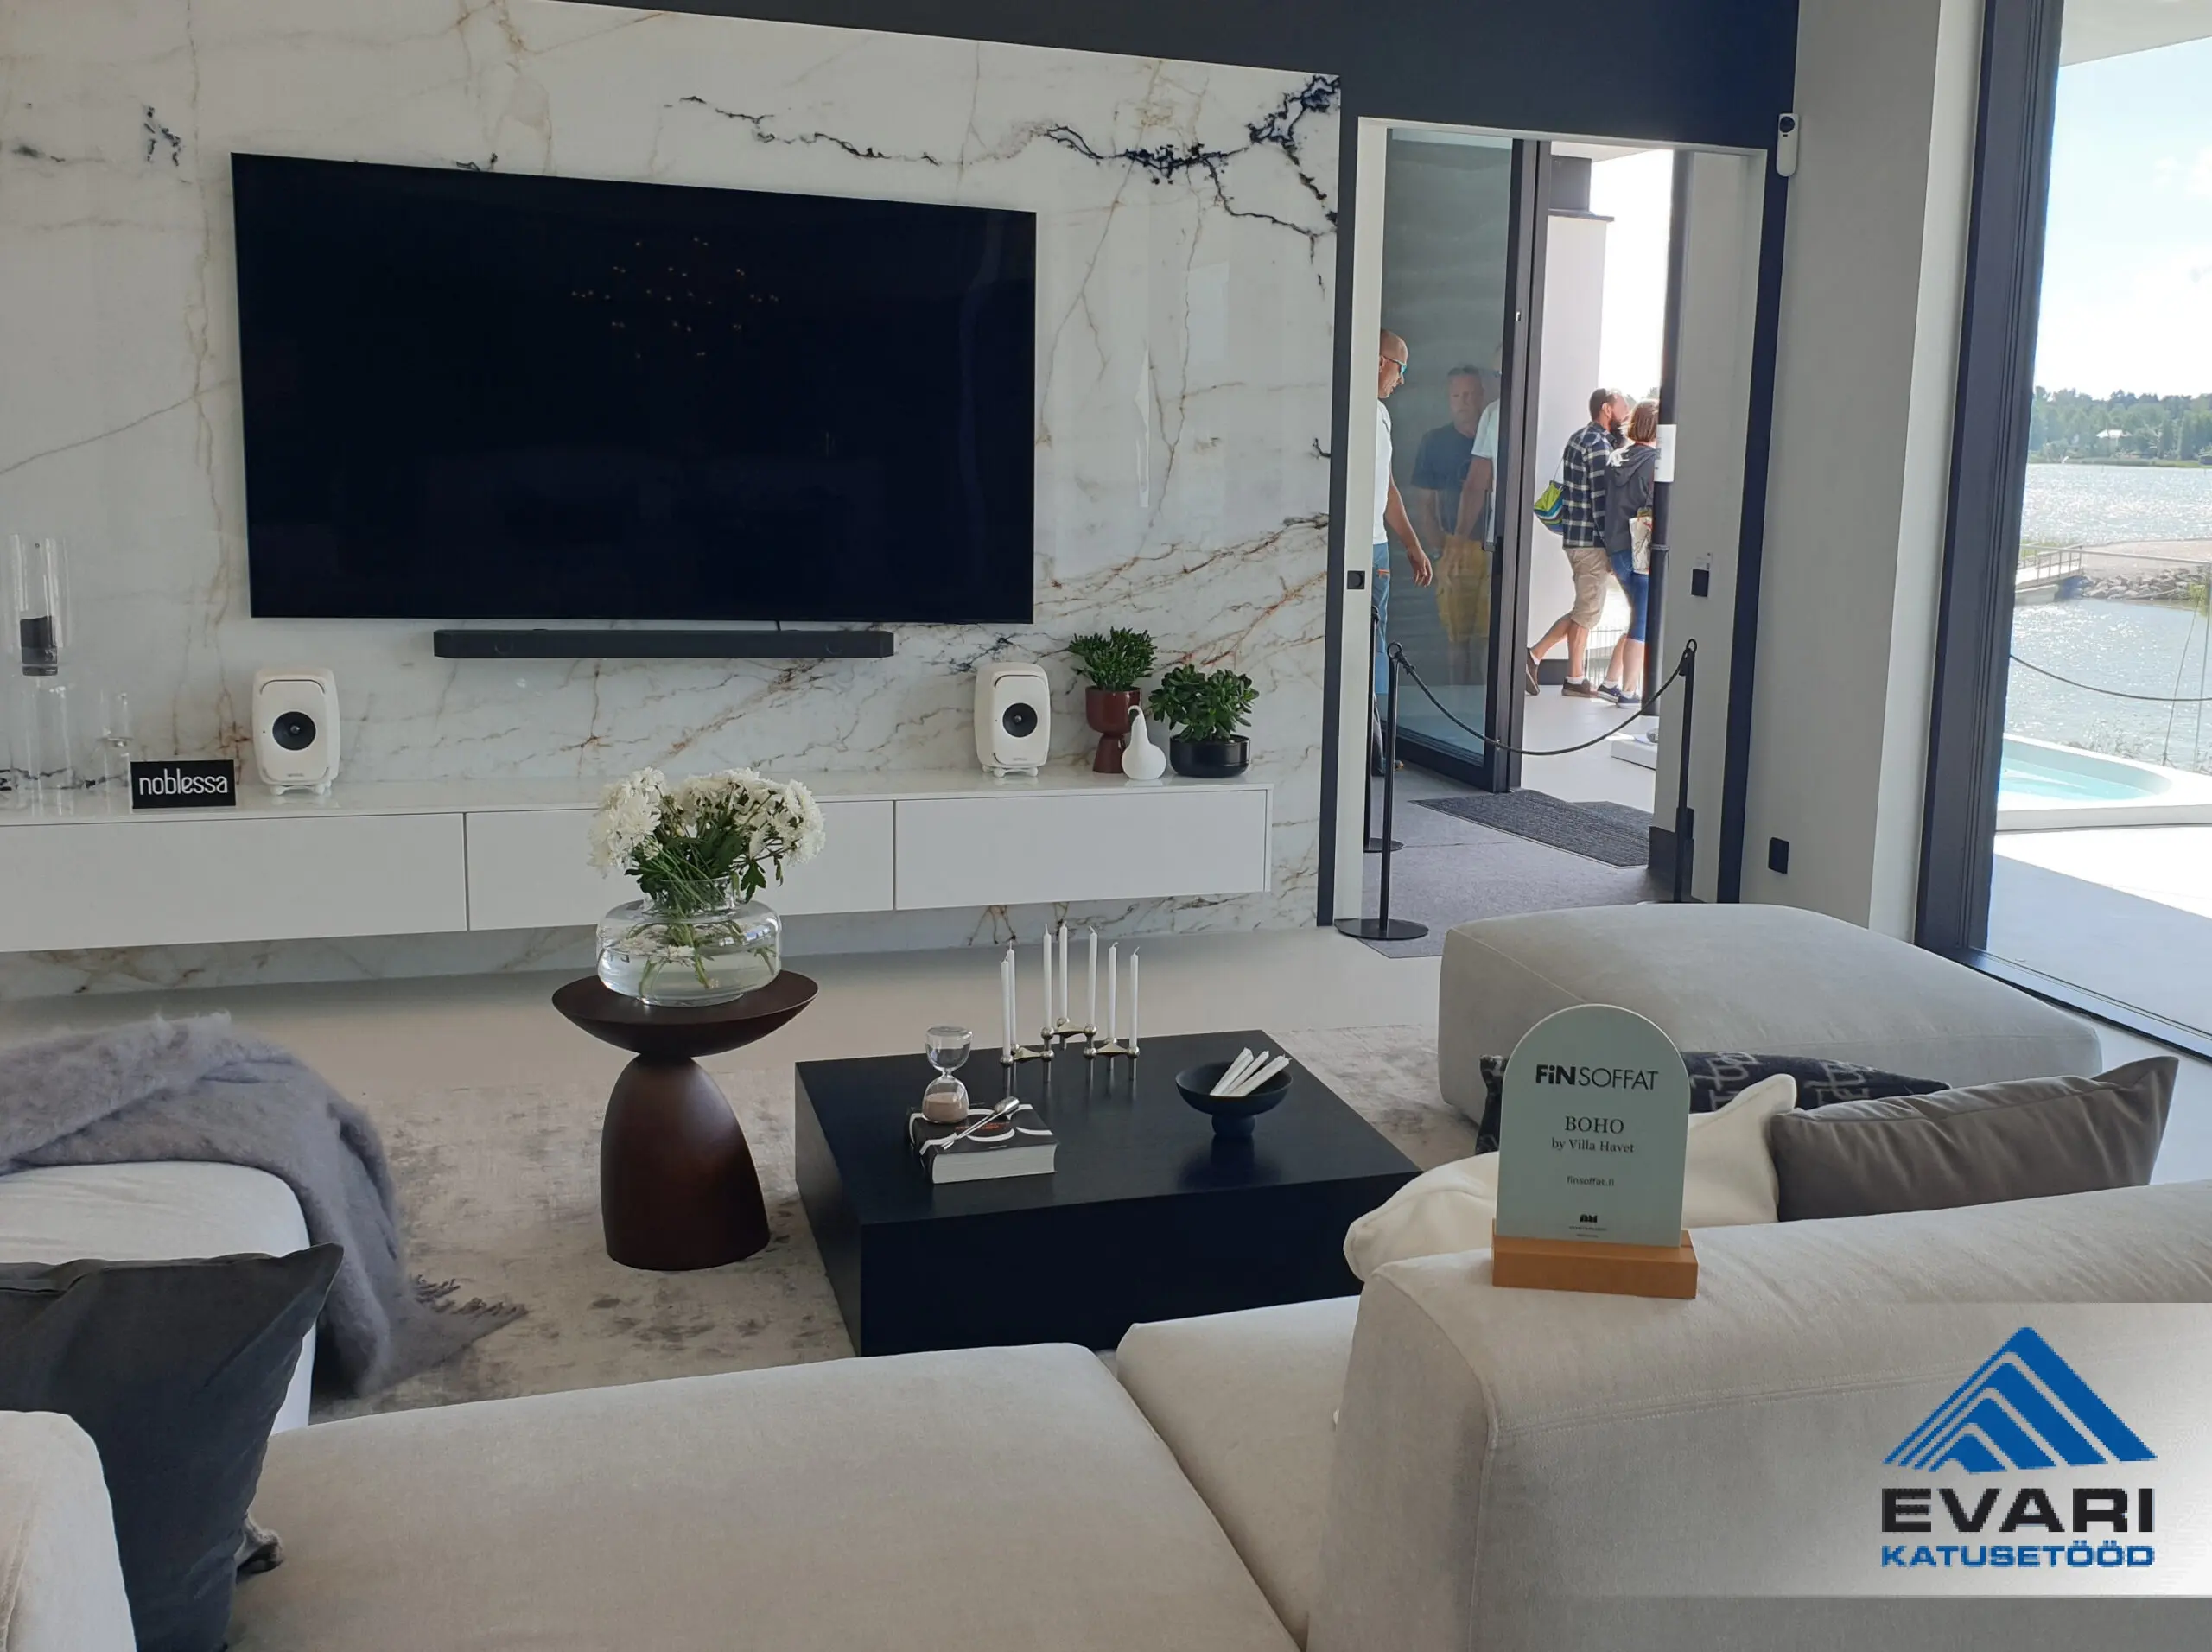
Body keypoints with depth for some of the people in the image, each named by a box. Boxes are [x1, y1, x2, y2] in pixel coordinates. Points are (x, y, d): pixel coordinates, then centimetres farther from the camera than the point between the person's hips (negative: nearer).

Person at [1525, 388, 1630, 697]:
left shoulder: (1579, 438, 15)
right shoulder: (1599, 445, -15)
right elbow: (1602, 501, -17)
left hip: (1574, 535, 9)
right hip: (1591, 539, -9)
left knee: (1584, 609, 15)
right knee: (1588, 611, 0)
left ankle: (1535, 654, 13)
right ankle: (1575, 680, 4)